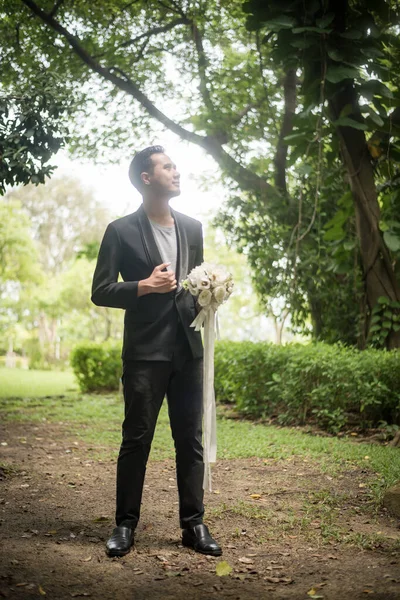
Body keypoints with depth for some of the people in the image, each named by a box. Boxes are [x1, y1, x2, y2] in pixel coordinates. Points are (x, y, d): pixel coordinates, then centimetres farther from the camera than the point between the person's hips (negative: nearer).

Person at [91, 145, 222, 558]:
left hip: (188, 349, 4)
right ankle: (125, 524, 13)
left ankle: (193, 524, 14)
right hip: (145, 351, -4)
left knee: (190, 440, 6)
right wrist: (146, 285, -16)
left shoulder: (192, 229, 14)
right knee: (136, 439, 2)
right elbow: (101, 291, -5)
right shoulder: (122, 231, -2)